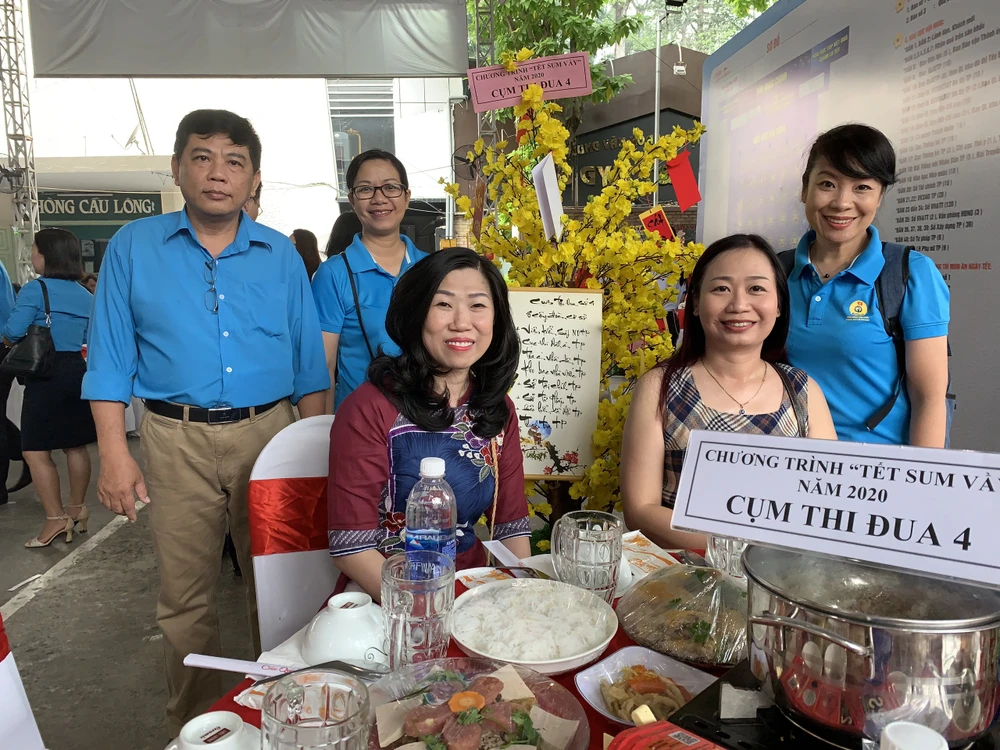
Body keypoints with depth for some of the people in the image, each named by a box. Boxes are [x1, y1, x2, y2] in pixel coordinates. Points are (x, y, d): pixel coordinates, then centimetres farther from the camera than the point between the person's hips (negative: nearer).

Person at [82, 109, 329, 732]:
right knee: (186, 595, 8)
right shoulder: (133, 248, 3)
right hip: (178, 440, -1)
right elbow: (111, 359, 2)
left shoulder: (281, 254, 6)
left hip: (268, 431, 1)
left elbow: (308, 357, 7)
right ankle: (196, 723, 29)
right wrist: (114, 455, -6)